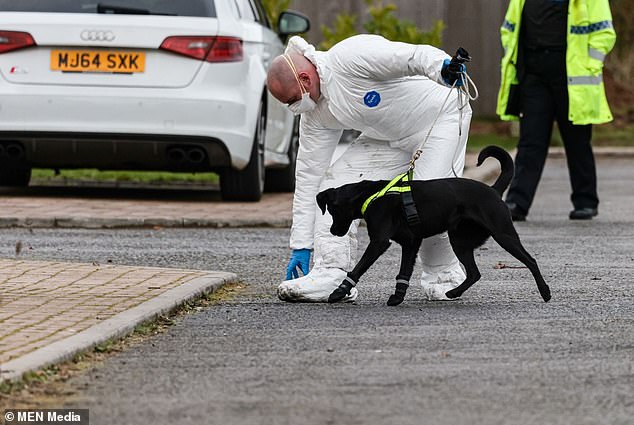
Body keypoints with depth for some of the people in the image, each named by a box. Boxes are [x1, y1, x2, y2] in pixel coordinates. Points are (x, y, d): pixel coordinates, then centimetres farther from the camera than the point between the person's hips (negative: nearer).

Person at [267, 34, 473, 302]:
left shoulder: (349, 58, -30)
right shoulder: (314, 113, -5)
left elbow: (413, 56, -36)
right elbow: (308, 175, -2)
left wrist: (442, 67, -58)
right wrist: (301, 245, -2)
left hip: (439, 116, -8)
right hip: (389, 137, 8)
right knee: (335, 182, -7)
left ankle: (444, 278, 3)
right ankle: (332, 275, -13)